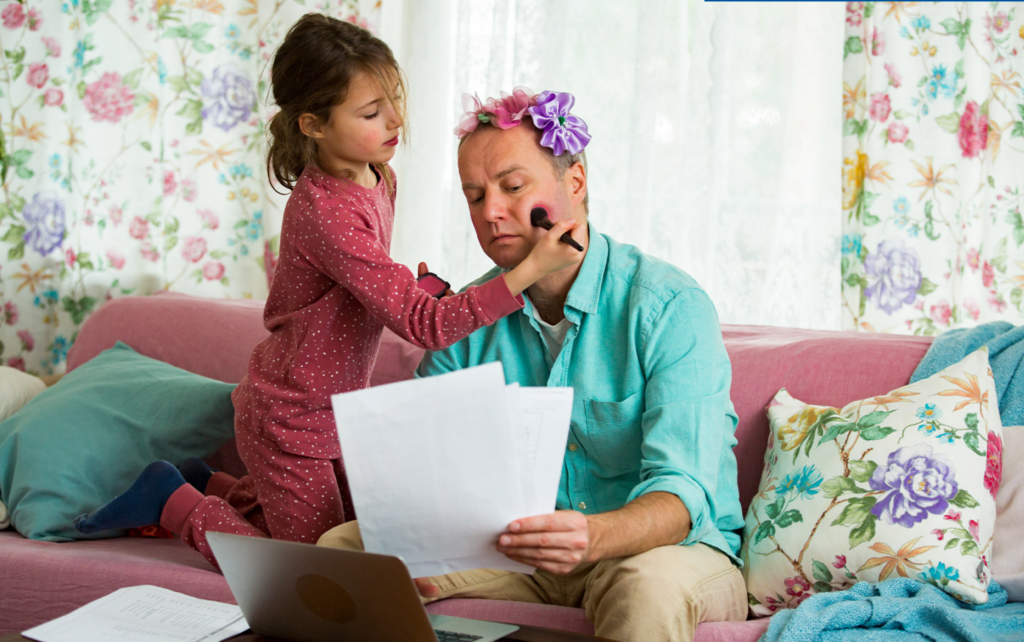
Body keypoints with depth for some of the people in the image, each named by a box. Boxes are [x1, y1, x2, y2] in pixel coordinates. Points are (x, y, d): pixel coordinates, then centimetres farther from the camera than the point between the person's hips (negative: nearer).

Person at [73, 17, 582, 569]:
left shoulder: (380, 180, 0)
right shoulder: (325, 212, -30)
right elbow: (423, 326, -34)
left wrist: (411, 291, -4)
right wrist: (530, 269, -38)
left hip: (333, 410, 9)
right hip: (291, 422, -9)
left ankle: (205, 485, 30)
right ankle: (173, 503, 14)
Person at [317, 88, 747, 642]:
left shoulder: (670, 308, -16)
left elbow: (680, 495, -25)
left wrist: (592, 536, -47)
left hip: (672, 545, -5)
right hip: (518, 548, 5)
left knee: (649, 584, -41)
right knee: (342, 545, -10)